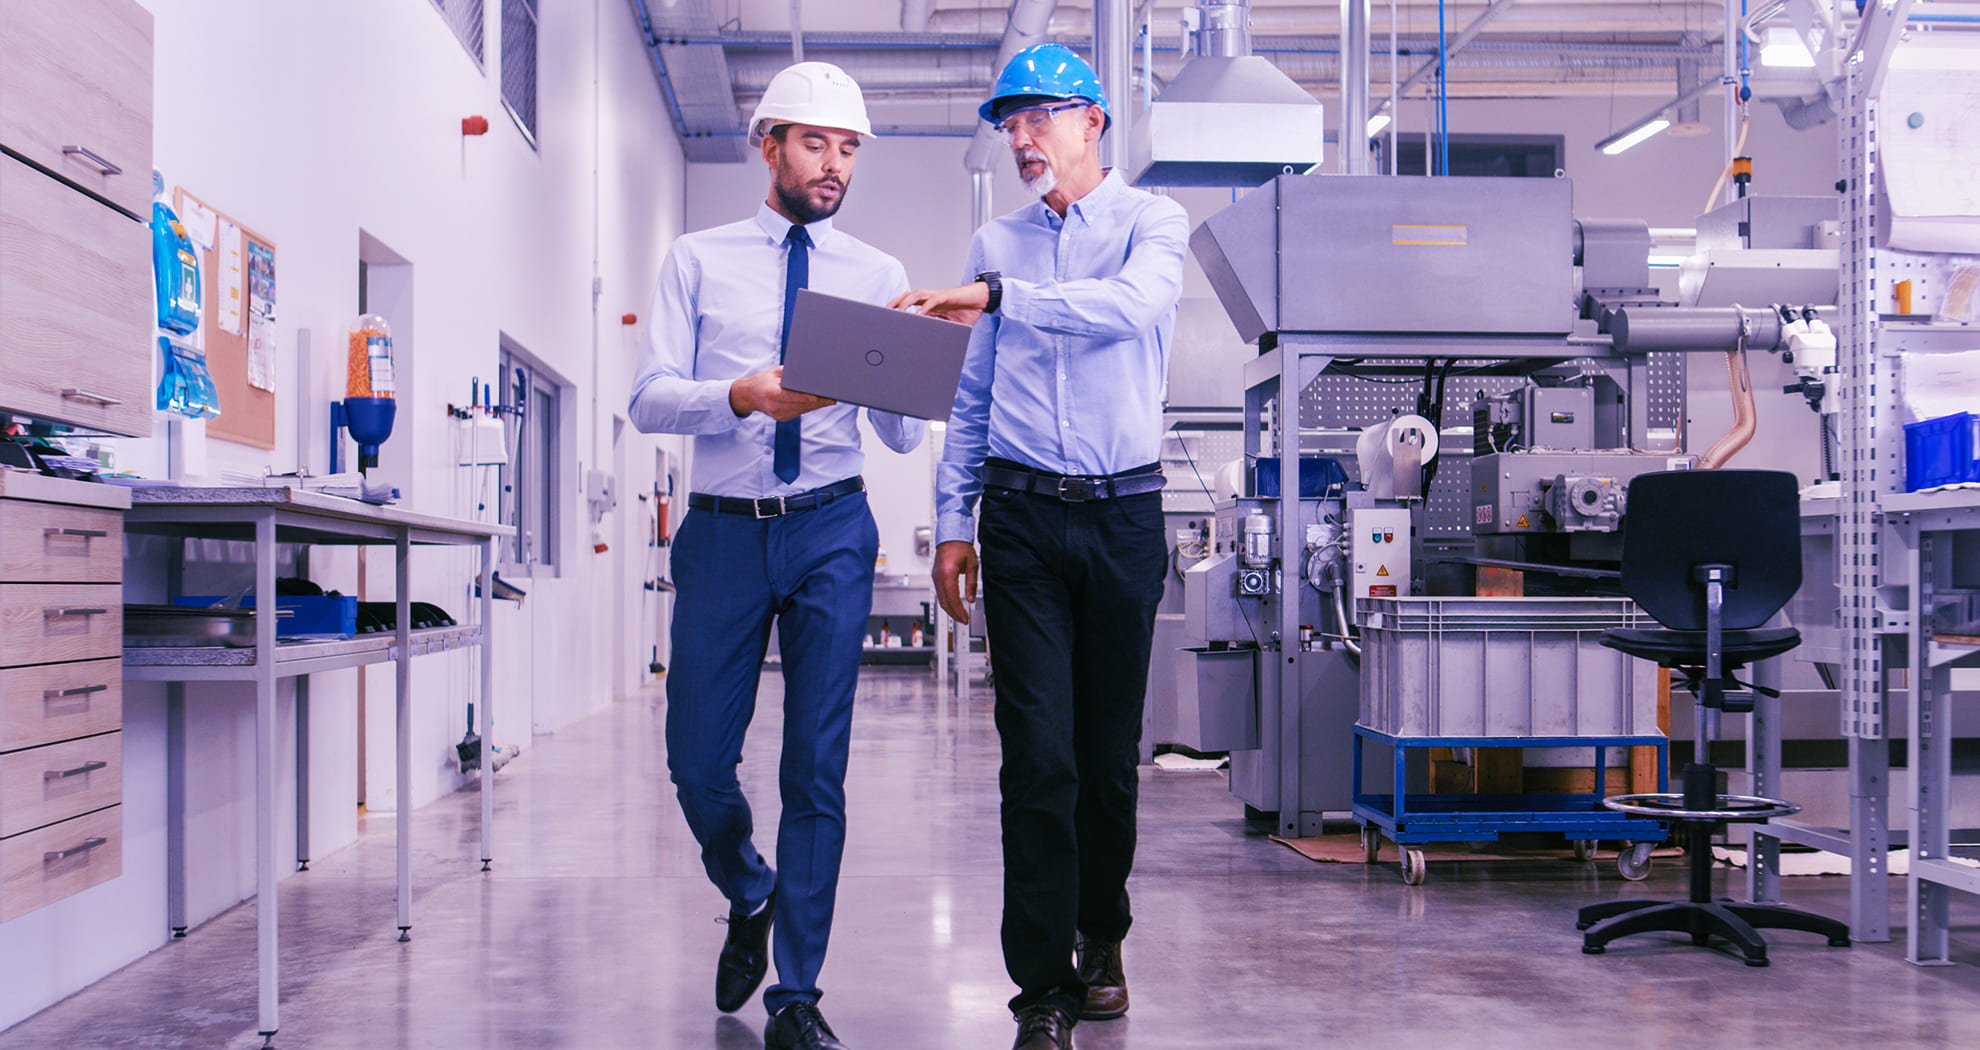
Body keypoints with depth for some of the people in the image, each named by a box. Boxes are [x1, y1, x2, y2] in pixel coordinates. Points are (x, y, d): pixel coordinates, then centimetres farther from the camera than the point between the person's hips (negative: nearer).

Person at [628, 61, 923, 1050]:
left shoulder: (877, 275, 9)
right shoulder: (697, 260, 7)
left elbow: (903, 436, 5)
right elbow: (647, 399, -3)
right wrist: (743, 396, -22)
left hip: (831, 529, 0)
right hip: (723, 527, 0)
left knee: (818, 768, -1)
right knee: (697, 762, 3)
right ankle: (751, 897, 35)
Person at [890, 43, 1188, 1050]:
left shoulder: (1152, 220, 4)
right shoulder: (995, 244, 14)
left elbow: (1131, 305, -21)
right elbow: (968, 395, 15)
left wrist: (995, 297, -29)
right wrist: (951, 522, 9)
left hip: (1124, 514, -1)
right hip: (1022, 514, 2)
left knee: (1111, 749, 7)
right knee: (1037, 752, -6)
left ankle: (1100, 939, 29)